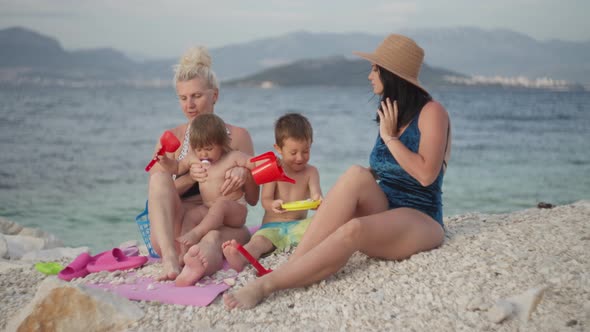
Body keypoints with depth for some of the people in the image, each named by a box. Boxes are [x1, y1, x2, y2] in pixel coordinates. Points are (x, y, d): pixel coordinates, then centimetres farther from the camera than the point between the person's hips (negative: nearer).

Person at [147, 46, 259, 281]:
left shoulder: (238, 136, 11)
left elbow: (253, 198, 9)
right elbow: (157, 190, 2)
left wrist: (244, 174, -15)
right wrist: (189, 178, -17)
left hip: (226, 224, -1)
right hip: (178, 227, 1)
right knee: (159, 176, -29)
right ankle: (170, 256, -46)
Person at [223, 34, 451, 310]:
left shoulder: (431, 112, -6)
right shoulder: (390, 113, 16)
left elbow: (426, 174, -18)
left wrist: (389, 137, -10)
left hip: (420, 222, -6)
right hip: (382, 213, 6)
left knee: (353, 230, -38)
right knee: (357, 176, -29)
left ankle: (266, 284, -40)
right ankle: (290, 267, -39)